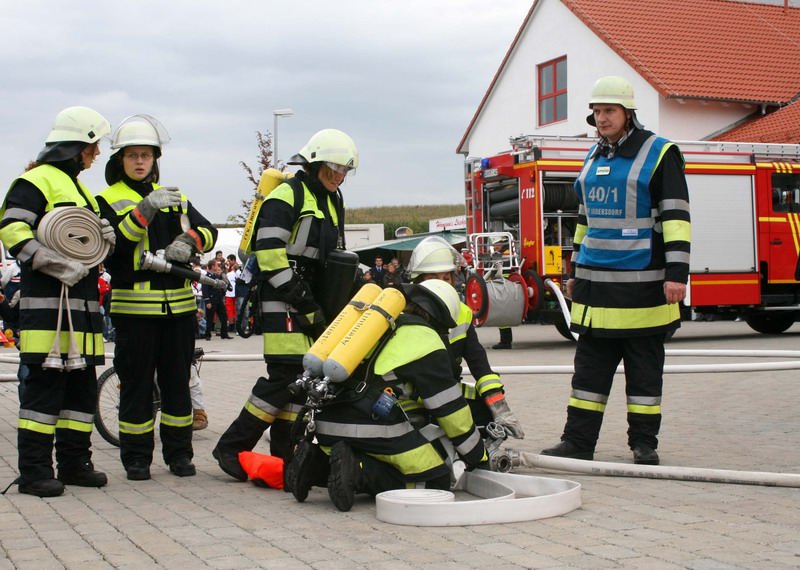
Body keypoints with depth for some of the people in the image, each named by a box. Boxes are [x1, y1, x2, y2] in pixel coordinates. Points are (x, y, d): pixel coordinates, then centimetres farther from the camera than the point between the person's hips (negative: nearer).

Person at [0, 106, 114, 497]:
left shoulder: (80, 189, 25)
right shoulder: (36, 182, -5)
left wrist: (105, 238, 8)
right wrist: (59, 267, -23)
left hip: (82, 302, 9)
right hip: (47, 303, -9)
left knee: (82, 385, 10)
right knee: (44, 384, -9)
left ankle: (74, 463, 18)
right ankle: (34, 471, -4)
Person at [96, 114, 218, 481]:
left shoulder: (175, 198, 17)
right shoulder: (109, 200, 3)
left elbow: (207, 230, 7)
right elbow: (110, 243, -14)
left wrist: (188, 241, -14)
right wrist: (145, 210, -24)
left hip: (179, 304, 4)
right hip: (133, 305, -4)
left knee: (177, 382, 8)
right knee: (136, 384, 1)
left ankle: (179, 452, 17)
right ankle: (136, 457, 9)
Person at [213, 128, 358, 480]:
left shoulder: (333, 201, 19)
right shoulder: (286, 196, -10)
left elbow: (336, 255, 28)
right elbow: (270, 255, -18)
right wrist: (303, 303, -19)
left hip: (313, 302, 9)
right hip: (282, 300, -9)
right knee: (285, 374, -16)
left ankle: (284, 453, 11)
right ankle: (232, 447, -6)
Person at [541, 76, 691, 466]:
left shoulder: (660, 154, -4)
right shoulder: (594, 158, 16)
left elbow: (675, 217, -10)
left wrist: (676, 273, -18)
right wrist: (576, 271, 22)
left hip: (642, 282, -6)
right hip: (597, 280, 6)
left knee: (644, 364, 3)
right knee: (590, 362, 6)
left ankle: (644, 443, 12)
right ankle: (578, 441, 9)